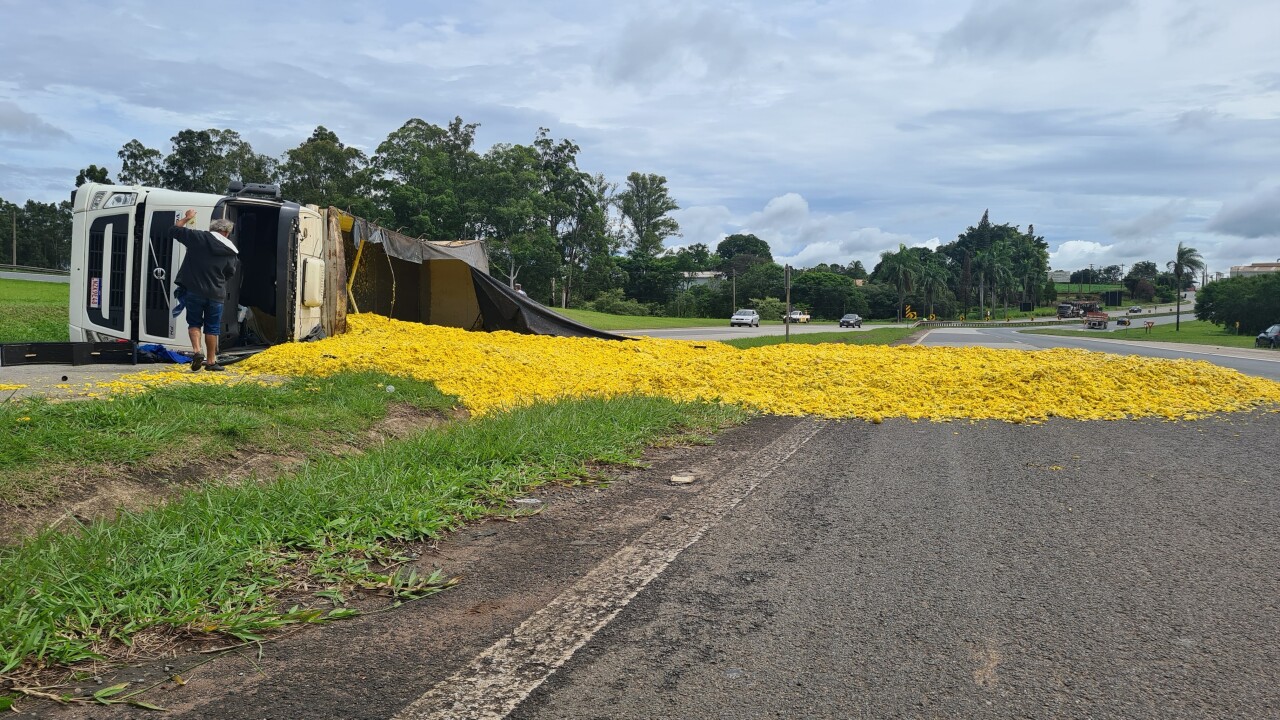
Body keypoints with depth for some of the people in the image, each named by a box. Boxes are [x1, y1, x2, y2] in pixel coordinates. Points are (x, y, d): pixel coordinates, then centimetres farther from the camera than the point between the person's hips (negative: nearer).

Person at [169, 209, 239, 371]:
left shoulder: (198, 237, -5)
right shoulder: (230, 253, 0)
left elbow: (173, 231, 5)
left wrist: (187, 218, 19)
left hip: (194, 291, 0)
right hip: (216, 294, 1)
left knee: (194, 323, 14)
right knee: (212, 328, 11)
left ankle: (196, 351, -7)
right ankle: (211, 361, 15)